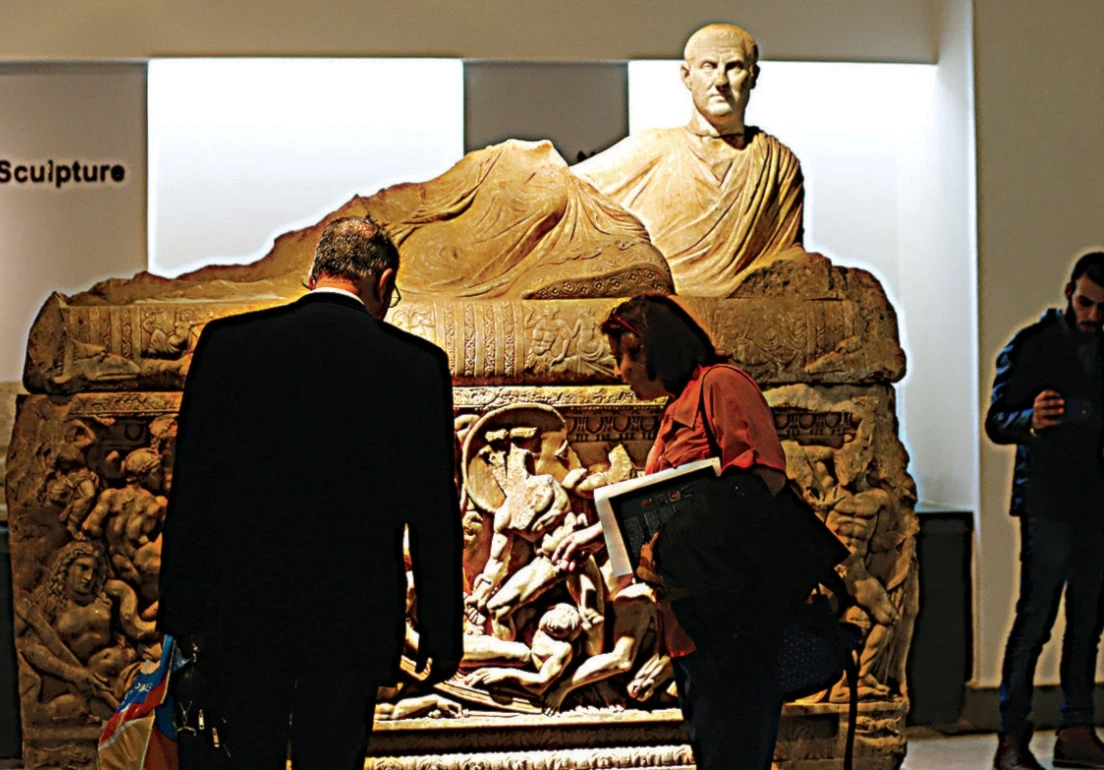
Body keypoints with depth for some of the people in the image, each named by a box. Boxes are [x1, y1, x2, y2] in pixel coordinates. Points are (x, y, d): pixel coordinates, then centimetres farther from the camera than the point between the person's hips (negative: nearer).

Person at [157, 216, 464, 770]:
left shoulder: (228, 342, -1)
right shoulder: (417, 365, -5)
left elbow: (192, 486, 0)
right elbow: (434, 511, -3)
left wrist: (183, 613, 7)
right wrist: (443, 635, 5)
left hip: (242, 610, 1)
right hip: (353, 621, -1)